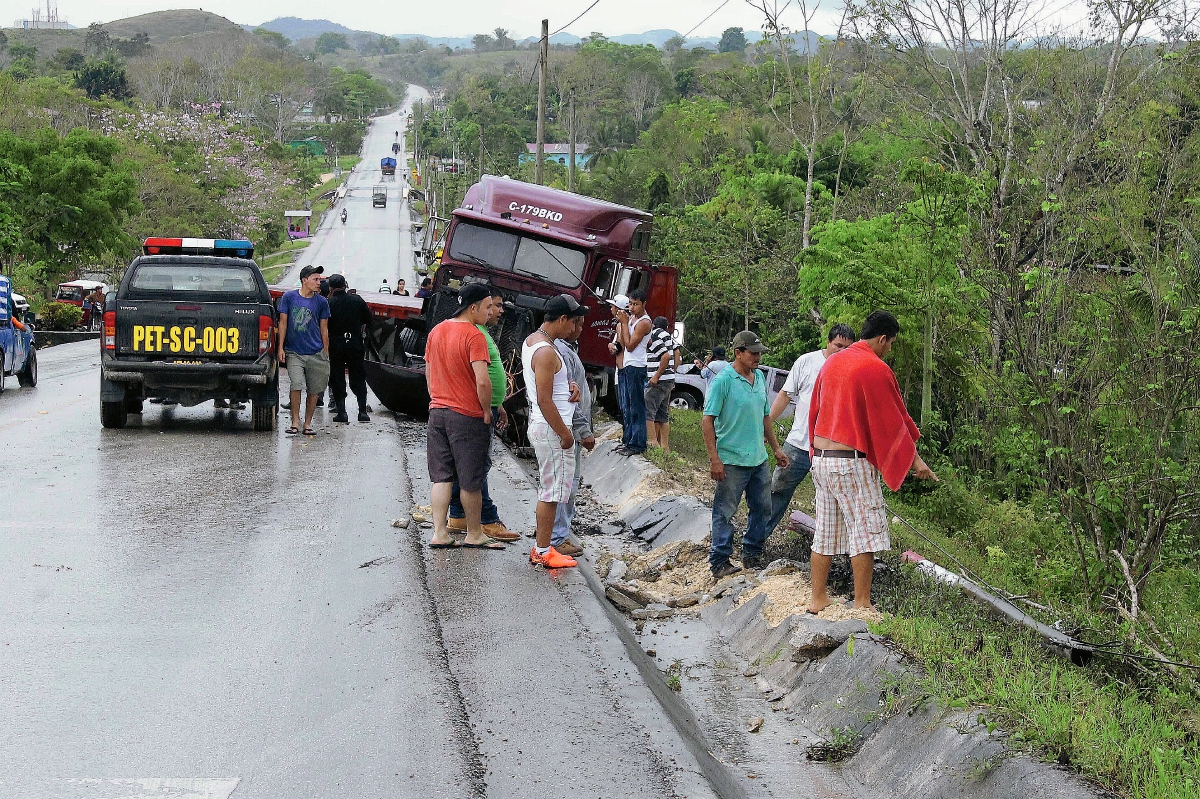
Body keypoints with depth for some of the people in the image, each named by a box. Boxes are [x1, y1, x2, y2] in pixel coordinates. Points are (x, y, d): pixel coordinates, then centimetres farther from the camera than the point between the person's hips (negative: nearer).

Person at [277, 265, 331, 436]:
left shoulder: (321, 302, 5)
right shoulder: (289, 297, 1)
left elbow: (324, 329, 10)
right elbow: (283, 323, 4)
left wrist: (326, 353, 8)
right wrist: (281, 347, -1)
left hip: (316, 353, 2)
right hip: (294, 352, -2)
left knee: (314, 390, 3)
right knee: (296, 385, -16)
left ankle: (308, 424, 15)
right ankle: (295, 422, -5)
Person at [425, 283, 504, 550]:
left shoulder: (436, 331, 8)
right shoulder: (474, 336, -16)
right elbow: (482, 381, -23)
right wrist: (486, 411, -9)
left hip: (437, 412, 7)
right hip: (467, 416, -7)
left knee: (441, 477, 10)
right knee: (470, 480, 6)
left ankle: (439, 533, 7)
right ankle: (474, 534, 17)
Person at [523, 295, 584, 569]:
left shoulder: (531, 341, 12)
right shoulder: (546, 352, -20)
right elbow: (544, 400, -23)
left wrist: (568, 385, 6)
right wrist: (564, 433, -16)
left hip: (540, 426, 10)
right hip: (551, 428, -10)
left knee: (550, 490, 17)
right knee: (552, 491, -3)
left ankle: (542, 547, 22)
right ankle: (544, 552, 3)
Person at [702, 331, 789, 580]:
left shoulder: (759, 377, 10)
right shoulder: (723, 380, -12)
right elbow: (707, 421, -13)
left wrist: (776, 448, 22)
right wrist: (714, 459, -17)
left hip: (758, 458, 7)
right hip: (732, 461, -7)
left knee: (763, 508, 13)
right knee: (725, 512, 0)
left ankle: (752, 555, 28)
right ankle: (719, 562, 8)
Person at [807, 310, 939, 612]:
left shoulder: (831, 363, 11)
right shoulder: (876, 369, -12)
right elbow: (893, 420, -8)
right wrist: (915, 459, 0)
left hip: (821, 459, 8)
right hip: (852, 462, -8)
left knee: (826, 532, 13)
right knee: (866, 532, -2)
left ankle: (818, 600, 17)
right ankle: (862, 606, -2)